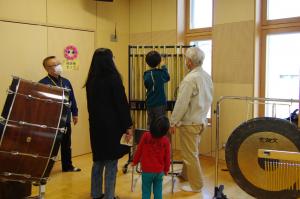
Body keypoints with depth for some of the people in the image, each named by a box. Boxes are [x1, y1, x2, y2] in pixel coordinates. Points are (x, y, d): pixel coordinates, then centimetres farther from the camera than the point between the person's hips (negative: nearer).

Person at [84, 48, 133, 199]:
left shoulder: (91, 80, 7)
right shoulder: (113, 77, -12)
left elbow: (91, 104, 14)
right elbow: (121, 103, -13)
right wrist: (128, 125, -8)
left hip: (96, 125, 7)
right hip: (112, 125, -6)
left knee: (98, 160, 16)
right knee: (111, 162, 1)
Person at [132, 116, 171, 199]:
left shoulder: (145, 136, -13)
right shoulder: (166, 140, -11)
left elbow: (139, 150, -4)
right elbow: (167, 157, -3)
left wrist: (135, 161, 13)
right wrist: (166, 169, 13)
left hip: (146, 170, -1)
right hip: (159, 171, 1)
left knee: (146, 191, 11)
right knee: (158, 191, 14)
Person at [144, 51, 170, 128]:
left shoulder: (146, 74, -2)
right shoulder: (161, 73, -11)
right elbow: (167, 78, 8)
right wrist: (164, 68, 22)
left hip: (149, 103, 4)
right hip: (160, 103, -4)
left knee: (150, 124, 11)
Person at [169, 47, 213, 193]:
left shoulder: (190, 79, -22)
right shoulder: (207, 76, 3)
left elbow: (181, 103, -21)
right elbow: (208, 100, 10)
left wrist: (173, 122, -13)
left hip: (189, 122, -8)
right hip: (201, 120, 9)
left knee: (190, 153, 5)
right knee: (191, 151, 23)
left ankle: (196, 185, 16)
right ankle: (186, 174, 40)